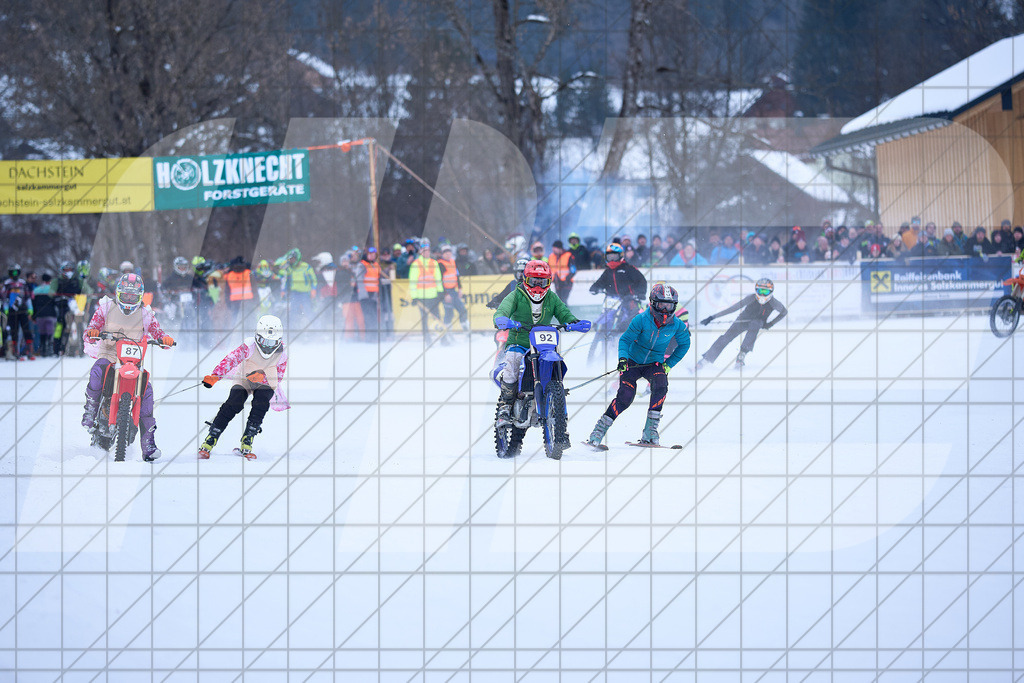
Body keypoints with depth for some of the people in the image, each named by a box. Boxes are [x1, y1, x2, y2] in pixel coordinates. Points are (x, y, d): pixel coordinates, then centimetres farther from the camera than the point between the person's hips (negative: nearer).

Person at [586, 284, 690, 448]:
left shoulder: (677, 325, -12)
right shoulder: (641, 320, -20)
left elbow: (684, 344, 7)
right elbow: (625, 339, -12)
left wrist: (669, 363, 0)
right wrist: (622, 358, -29)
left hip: (654, 364, 2)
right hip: (633, 361, -2)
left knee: (660, 386, -29)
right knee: (625, 396, -19)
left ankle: (650, 432, -25)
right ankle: (599, 430, -4)